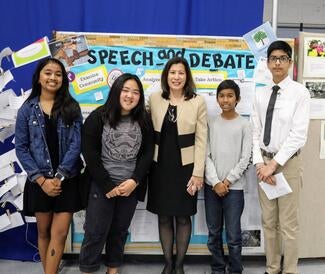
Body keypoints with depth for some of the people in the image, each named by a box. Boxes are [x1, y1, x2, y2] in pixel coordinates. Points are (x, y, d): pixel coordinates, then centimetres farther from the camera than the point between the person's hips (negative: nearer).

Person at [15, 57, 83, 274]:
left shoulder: (72, 107, 1)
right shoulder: (28, 109, 1)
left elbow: (76, 144, -5)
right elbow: (21, 148, -1)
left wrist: (59, 177, -13)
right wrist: (41, 179, -10)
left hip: (67, 180, 0)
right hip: (39, 181, 1)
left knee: (59, 234, -1)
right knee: (44, 232, 13)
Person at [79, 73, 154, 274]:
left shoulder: (144, 120, 2)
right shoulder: (98, 117, -7)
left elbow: (148, 153, 1)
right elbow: (90, 154, -9)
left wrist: (134, 181, -11)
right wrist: (108, 185, -11)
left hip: (131, 185, 3)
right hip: (102, 184, -2)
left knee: (120, 230, 13)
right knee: (96, 231, 3)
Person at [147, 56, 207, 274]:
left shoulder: (198, 102, -4)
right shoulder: (154, 99, 2)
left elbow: (201, 140, -5)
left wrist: (198, 173, -9)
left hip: (185, 166, -2)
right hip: (160, 165, 2)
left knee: (183, 217, 8)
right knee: (164, 217, 11)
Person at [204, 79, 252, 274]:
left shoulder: (245, 125, 0)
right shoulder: (211, 123, 6)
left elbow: (246, 159, -4)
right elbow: (206, 155, 1)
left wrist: (227, 181, -8)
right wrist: (215, 182, -8)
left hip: (234, 187, -2)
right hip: (211, 186, 3)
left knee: (233, 236, 1)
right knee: (214, 233, 11)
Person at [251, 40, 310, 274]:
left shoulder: (300, 92, -8)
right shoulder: (260, 94, 7)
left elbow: (299, 135, -14)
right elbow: (256, 132, 5)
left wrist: (275, 163, -18)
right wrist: (260, 163, -7)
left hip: (288, 162, -5)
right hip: (264, 161, 5)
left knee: (288, 223, 5)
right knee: (268, 221, 14)